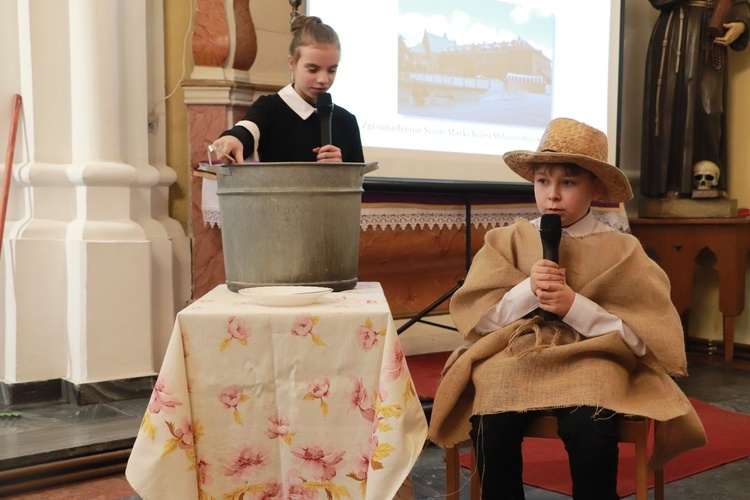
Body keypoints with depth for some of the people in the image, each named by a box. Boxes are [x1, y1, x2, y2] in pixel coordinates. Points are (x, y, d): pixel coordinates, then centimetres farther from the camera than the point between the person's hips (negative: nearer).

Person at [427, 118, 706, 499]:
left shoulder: (621, 250, 5)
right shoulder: (507, 241, 9)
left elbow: (643, 337, -2)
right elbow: (474, 316, 3)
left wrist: (575, 306, -15)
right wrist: (527, 291, -14)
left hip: (591, 359, -1)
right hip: (513, 356, 2)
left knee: (588, 432, -31)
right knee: (491, 427, -27)